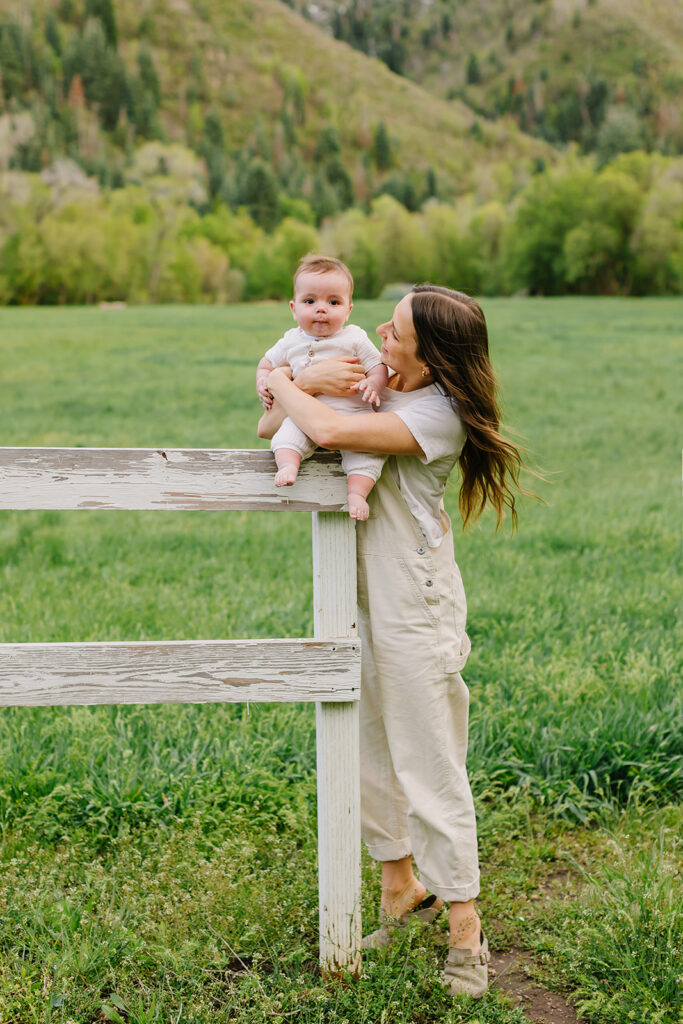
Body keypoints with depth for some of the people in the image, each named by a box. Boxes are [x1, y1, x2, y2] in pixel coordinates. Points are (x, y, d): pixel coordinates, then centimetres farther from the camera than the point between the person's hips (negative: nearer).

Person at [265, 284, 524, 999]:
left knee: (428, 765, -2)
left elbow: (328, 432, -33)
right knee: (367, 748, 15)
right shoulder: (381, 387, 5)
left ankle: (463, 923, 11)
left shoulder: (437, 413, -20)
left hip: (414, 605, -8)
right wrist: (310, 380, -10)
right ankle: (402, 886, 33)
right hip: (363, 594, 8)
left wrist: (282, 383, -14)